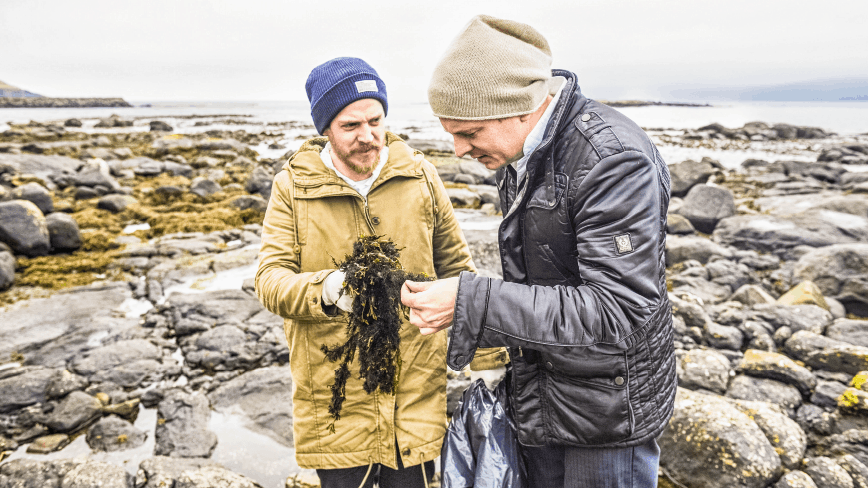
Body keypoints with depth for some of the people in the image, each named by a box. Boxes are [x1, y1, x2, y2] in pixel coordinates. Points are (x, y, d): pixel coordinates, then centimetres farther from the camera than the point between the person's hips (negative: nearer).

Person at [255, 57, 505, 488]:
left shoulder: (419, 175, 2)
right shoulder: (293, 187, -2)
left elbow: (456, 268, 7)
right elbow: (270, 279, -8)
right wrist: (326, 290, -30)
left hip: (417, 390, 1)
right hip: (333, 396, -1)